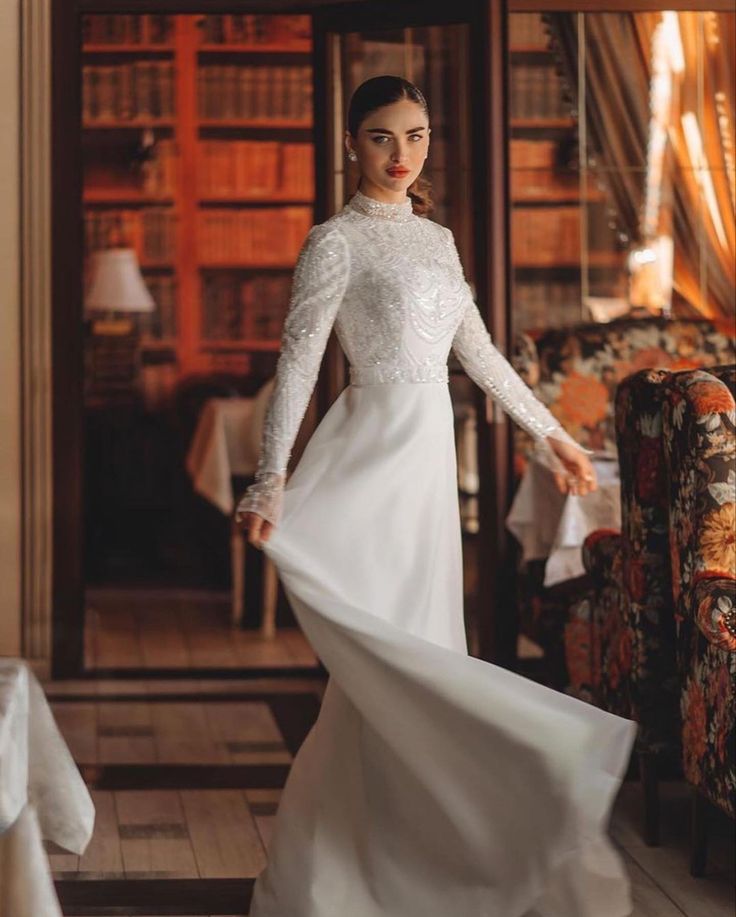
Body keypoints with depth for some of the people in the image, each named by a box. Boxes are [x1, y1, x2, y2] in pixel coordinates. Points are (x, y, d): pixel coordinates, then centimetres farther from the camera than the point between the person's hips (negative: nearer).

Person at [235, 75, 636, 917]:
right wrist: (270, 483, -21)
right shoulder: (337, 241, -6)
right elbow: (297, 364, -13)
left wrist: (549, 433, 24)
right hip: (373, 450, -7)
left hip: (429, 453, 7)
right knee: (387, 653, -9)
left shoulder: (435, 239, 15)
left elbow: (477, 351, 22)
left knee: (408, 652, 9)